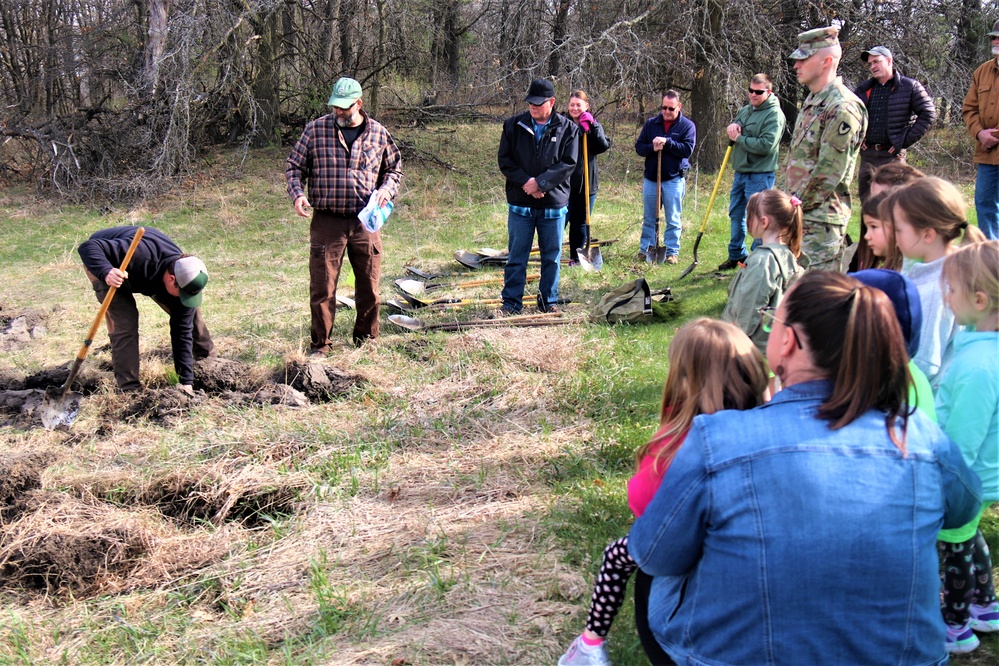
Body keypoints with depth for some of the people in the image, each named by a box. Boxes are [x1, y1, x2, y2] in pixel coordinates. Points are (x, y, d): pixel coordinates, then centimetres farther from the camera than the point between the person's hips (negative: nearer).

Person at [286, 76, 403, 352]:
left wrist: (387, 189, -1)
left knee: (369, 286, 9)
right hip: (327, 222, -2)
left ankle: (366, 340, 25)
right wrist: (297, 194, -10)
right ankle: (320, 345, 13)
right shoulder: (316, 129, 1)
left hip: (366, 222, 2)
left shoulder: (378, 132, 6)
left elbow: (394, 167, 19)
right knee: (322, 287, 0)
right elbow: (294, 166, 7)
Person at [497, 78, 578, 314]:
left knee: (552, 256, 9)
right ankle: (511, 302, 13)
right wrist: (525, 182, -13)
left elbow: (568, 164, -6)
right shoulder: (513, 125, 2)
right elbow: (504, 160, 0)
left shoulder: (567, 129, 0)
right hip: (520, 203, 0)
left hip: (554, 204, 0)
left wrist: (540, 182, -16)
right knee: (516, 256, 5)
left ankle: (548, 301, 22)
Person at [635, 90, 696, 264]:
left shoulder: (687, 125, -1)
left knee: (673, 220, 2)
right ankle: (645, 250, 18)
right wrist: (652, 148, -15)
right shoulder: (651, 123, 7)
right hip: (651, 178, 3)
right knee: (649, 219, 10)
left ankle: (672, 252, 9)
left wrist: (667, 142, -21)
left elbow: (687, 150, -12)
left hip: (674, 179, -3)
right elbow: (639, 146, 5)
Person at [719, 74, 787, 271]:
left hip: (760, 175, -8)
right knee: (736, 215, 16)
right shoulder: (745, 110, 13)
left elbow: (766, 145, -23)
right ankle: (736, 255, 29)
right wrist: (733, 127, -5)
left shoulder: (774, 114, -12)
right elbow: (733, 132, 19)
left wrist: (738, 138, -13)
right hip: (740, 172, 8)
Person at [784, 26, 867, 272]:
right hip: (801, 214, 10)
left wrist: (797, 206, -14)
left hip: (822, 218, -10)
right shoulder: (812, 101, 15)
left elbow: (829, 171, -20)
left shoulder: (842, 108, -16)